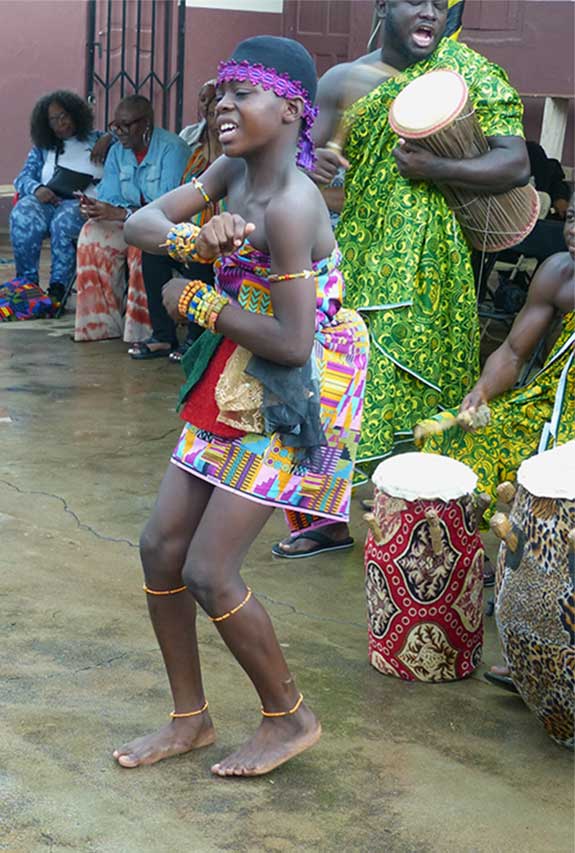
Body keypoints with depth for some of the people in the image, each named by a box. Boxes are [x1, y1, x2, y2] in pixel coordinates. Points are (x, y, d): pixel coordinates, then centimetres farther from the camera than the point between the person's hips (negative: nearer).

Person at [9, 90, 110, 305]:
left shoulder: (95, 139, 20)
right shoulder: (42, 148, 25)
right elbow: (23, 178, 15)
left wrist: (108, 139, -6)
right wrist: (37, 189, -8)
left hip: (82, 202, -2)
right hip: (46, 201, 2)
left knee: (63, 221, -38)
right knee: (23, 216, -33)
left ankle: (58, 287, -31)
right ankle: (27, 282, -23)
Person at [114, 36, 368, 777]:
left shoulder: (290, 206, -23)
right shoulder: (235, 170, 3)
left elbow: (292, 342, -27)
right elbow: (141, 224, 1)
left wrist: (195, 301, -14)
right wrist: (190, 237, -22)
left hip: (291, 401, -9)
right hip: (232, 389, 9)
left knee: (208, 573, -7)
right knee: (161, 547, 8)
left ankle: (290, 718, 16)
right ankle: (189, 718, 25)